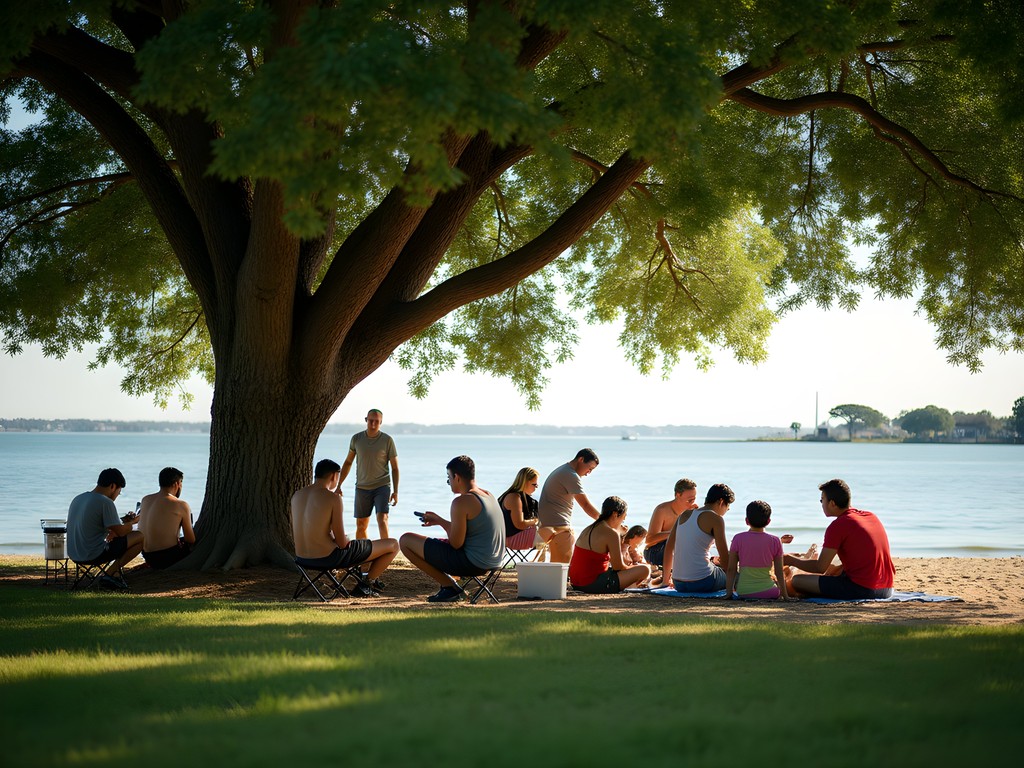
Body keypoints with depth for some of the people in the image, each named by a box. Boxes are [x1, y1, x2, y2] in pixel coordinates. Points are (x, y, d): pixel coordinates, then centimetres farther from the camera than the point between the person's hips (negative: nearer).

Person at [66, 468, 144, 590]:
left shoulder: (77, 499, 12)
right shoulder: (105, 502, -15)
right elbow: (120, 531, -13)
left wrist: (124, 521, 25)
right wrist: (132, 522, 9)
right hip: (95, 555, -9)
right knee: (140, 537, -4)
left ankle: (115, 575, 16)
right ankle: (111, 574, -1)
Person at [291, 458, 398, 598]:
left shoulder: (297, 495, 4)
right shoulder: (334, 499, -16)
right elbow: (342, 543, -16)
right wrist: (347, 540, 10)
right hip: (329, 558, -8)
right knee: (393, 545, 5)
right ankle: (365, 586, 15)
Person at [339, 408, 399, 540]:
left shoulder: (387, 440, -4)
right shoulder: (356, 439, 3)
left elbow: (394, 468, -1)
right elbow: (348, 462, 13)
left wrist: (395, 491, -8)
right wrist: (338, 486, 11)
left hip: (382, 486, -3)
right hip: (362, 488, 3)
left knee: (382, 520, -20)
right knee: (361, 525, 5)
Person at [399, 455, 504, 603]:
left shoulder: (462, 502, -19)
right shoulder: (488, 495, 9)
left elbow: (456, 544, -17)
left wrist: (441, 521, 1)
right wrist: (440, 521, 23)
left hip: (472, 562, -10)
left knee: (406, 540, -4)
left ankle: (449, 586, -1)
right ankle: (450, 586, 17)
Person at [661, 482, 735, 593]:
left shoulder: (685, 515, 12)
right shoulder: (715, 519, -6)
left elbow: (669, 547, 17)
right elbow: (725, 558, -6)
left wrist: (666, 578, 28)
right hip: (701, 583, -6)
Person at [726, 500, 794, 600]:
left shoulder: (738, 539, -3)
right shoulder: (775, 541, -3)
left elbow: (731, 569, -1)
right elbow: (779, 572, 1)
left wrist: (728, 593, 5)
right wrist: (785, 595, 10)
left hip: (743, 592, 0)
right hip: (768, 592, 0)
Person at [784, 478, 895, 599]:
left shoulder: (838, 526, -10)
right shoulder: (871, 517, 14)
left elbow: (820, 567, -8)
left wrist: (791, 560, 7)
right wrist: (839, 570, 23)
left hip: (861, 589, -8)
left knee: (797, 580, -5)